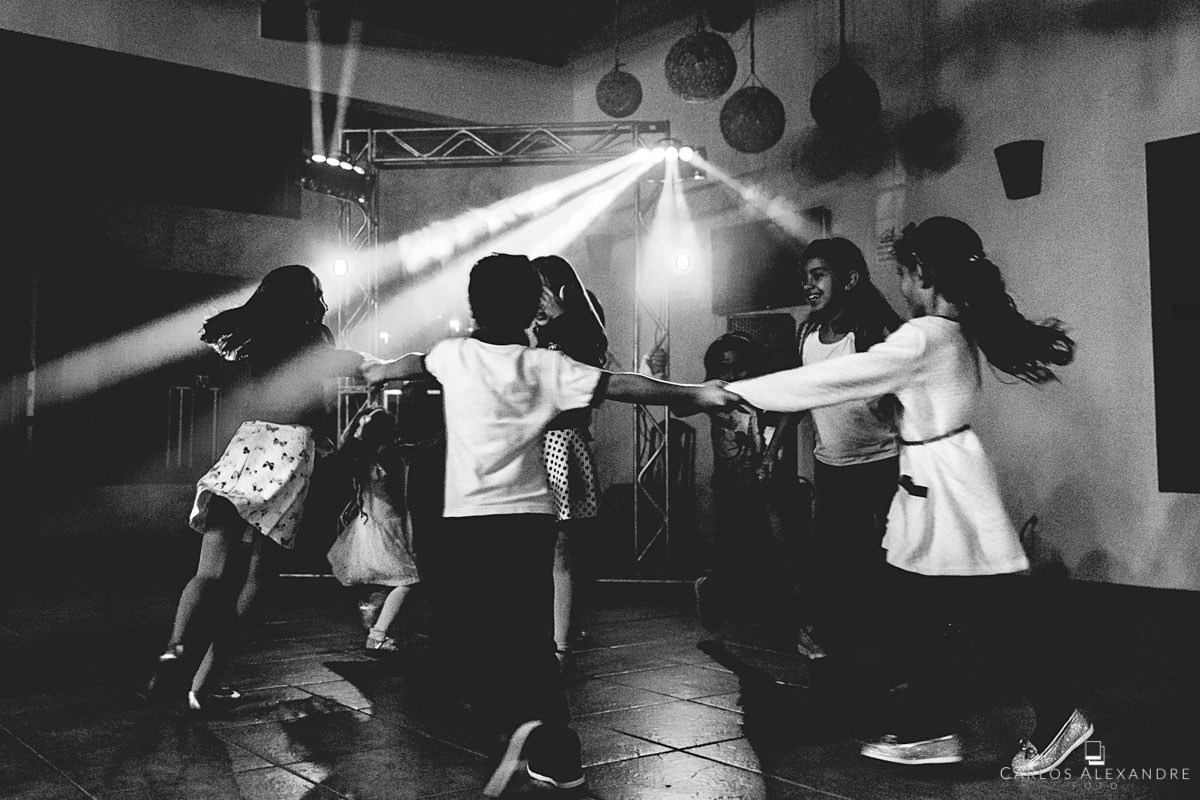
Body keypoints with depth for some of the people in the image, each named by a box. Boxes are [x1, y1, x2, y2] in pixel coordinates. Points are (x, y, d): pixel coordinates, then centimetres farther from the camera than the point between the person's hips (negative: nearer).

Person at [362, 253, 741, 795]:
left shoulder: (453, 356, 1)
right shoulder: (546, 367, -1)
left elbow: (411, 365, 22)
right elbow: (621, 386, -4)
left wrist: (377, 372, 44)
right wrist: (695, 393, 3)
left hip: (468, 521, -2)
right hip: (532, 518, 2)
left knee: (462, 634, 9)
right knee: (528, 635, 14)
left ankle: (517, 722, -13)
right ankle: (557, 754, 17)